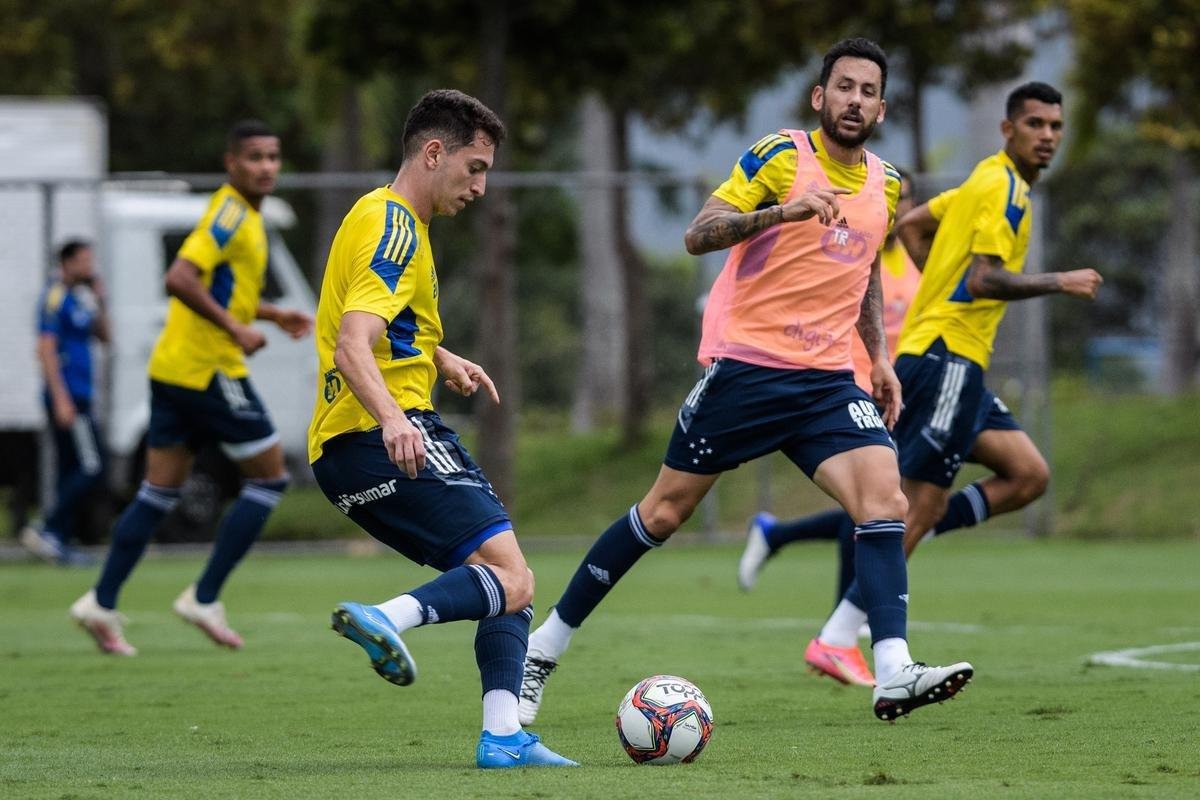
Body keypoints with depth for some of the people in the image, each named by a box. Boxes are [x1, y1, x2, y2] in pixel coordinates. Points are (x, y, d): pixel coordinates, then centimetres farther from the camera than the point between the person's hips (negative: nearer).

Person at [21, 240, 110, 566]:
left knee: (70, 471, 8)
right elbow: (46, 349, -17)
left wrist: (99, 303, 5)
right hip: (67, 396, -9)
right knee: (91, 468, -13)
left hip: (77, 397, 9)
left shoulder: (79, 297, 16)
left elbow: (104, 337, 21)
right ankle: (47, 531, -13)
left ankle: (62, 542, 8)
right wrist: (61, 398, -22)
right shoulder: (56, 297, -11)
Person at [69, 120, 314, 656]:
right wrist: (236, 328, -24)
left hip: (174, 370, 9)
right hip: (209, 369, -9)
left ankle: (102, 603, 7)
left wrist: (275, 315, 23)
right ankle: (205, 599, 0)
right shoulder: (232, 215, -14)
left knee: (159, 492, 10)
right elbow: (180, 279, -26)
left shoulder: (240, 214, 18)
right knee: (269, 477, 0)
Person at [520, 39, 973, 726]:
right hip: (745, 367, -5)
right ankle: (543, 648, 17)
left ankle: (894, 676, -24)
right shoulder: (780, 156, -7)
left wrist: (879, 355, 17)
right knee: (664, 513, 2)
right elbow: (699, 235, -17)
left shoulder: (884, 184, 12)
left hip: (827, 379, 5)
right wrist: (782, 211, -31)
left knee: (886, 500, -17)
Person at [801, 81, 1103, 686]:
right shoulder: (1003, 189, -12)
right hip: (946, 356, -10)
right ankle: (837, 640, -8)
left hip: (955, 362, 10)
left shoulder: (989, 180, 18)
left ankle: (892, 540, 2)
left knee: (1029, 476, 5)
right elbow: (985, 279, -22)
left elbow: (911, 226, 26)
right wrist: (1060, 283, -14)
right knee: (921, 502, -10)